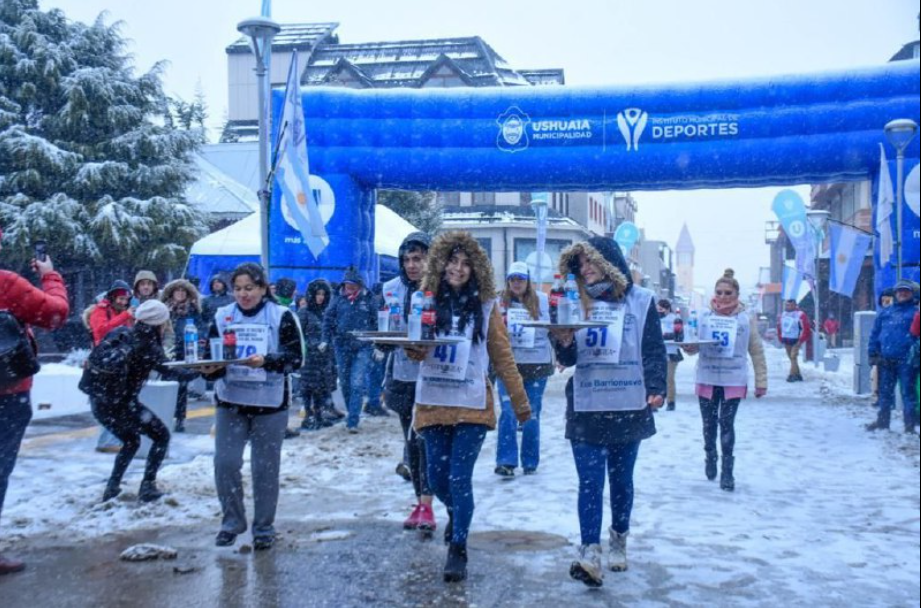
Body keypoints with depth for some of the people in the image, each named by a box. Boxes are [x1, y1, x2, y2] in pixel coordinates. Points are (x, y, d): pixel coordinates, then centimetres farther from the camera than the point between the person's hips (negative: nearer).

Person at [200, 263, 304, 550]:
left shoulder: (281, 316, -5)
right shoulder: (222, 317, 5)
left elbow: (296, 357, -11)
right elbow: (211, 357, 6)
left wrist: (266, 361, -27)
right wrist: (210, 369, -17)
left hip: (270, 403, -2)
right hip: (230, 402, 3)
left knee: (265, 467, 5)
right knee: (225, 463, -4)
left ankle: (264, 528, 20)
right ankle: (232, 521, 17)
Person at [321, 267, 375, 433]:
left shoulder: (367, 300, 1)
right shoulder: (338, 300, 5)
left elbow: (376, 323, 3)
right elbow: (328, 320, 7)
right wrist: (325, 340, -4)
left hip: (362, 348, -3)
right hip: (342, 346, 3)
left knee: (357, 385, -10)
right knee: (345, 383, 10)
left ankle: (353, 421, -10)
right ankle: (353, 414, 26)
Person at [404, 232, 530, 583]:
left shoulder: (485, 306, 0)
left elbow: (503, 357, 4)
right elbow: (415, 349, -4)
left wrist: (520, 402, 6)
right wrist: (414, 349, -28)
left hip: (472, 406, -2)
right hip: (433, 403, 2)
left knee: (460, 478, -7)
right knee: (438, 478, 9)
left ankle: (458, 550, 7)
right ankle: (456, 514, 42)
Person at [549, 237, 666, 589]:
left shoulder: (640, 301, 1)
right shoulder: (579, 303, 8)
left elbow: (655, 351, 0)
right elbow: (568, 360, 8)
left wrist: (657, 389, -13)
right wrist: (564, 342, -14)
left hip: (628, 408, -1)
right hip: (586, 409, 1)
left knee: (621, 479, 13)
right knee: (590, 482, -7)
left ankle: (619, 543, 30)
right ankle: (590, 554, -12)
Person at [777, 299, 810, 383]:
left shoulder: (800, 315, -12)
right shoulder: (783, 315, 8)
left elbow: (806, 329, -14)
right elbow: (779, 327, 17)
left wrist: (800, 341, -15)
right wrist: (781, 339, 10)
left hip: (795, 341, -7)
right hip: (786, 341, 7)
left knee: (793, 357, -16)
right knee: (792, 358, 10)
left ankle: (792, 375, -16)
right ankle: (798, 375, 19)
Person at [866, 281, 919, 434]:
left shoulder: (915, 312, 3)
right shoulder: (885, 312, 15)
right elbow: (875, 334, 14)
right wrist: (873, 354, 7)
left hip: (906, 360, -4)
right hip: (885, 360, 4)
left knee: (908, 392, -2)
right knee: (885, 392, 12)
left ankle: (910, 425, 3)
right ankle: (883, 421, 23)